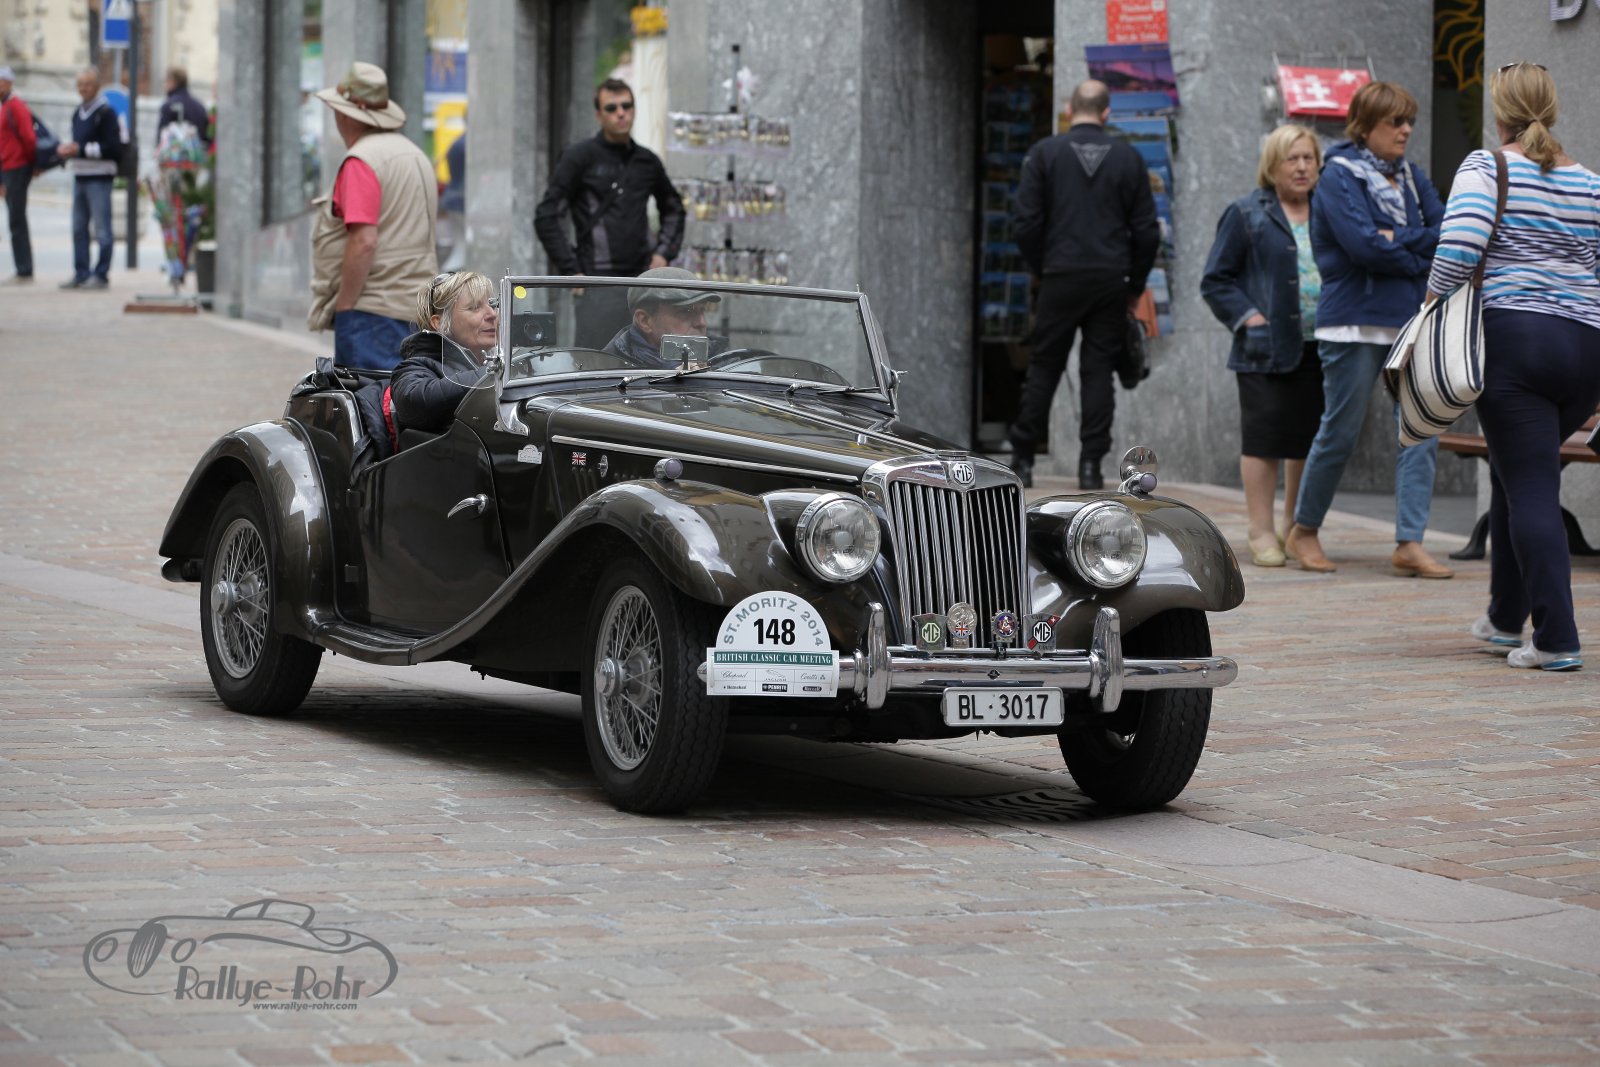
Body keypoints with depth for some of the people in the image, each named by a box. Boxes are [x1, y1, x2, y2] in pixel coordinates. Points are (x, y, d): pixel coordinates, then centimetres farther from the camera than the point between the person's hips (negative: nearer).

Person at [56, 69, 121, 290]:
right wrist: (67, 148, 5)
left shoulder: (105, 112, -9)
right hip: (80, 175, 8)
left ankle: (101, 274, -2)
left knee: (101, 228, -5)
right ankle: (81, 274, 15)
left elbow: (113, 147, -14)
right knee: (79, 227, 10)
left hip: (99, 176, -8)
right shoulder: (78, 113, 16)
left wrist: (80, 149, -15)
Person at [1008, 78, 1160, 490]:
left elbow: (1026, 224, -5)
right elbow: (1147, 231, 3)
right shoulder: (1128, 158, 3)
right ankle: (1091, 465, 0)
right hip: (1111, 280, 1)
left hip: (1060, 277, -1)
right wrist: (1134, 285, 12)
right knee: (1098, 371, 4)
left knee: (1044, 368, 8)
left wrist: (1042, 269, 8)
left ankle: (1022, 458, 8)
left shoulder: (1045, 153, -1)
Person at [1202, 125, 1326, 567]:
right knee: (1264, 439, -5)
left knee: (1309, 440, 8)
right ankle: (1262, 534, 0)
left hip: (1319, 349, 4)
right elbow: (1216, 280, 1)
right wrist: (1249, 317, -11)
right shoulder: (1247, 215, 2)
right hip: (1267, 351, -4)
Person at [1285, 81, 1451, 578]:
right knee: (1340, 433, 2)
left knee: (1422, 432, -3)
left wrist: (1400, 240, -11)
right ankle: (1303, 531, 19)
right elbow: (1363, 245, -18)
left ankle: (1409, 544, -2)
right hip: (1356, 323, -6)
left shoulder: (1411, 178, 14)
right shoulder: (1339, 176, -6)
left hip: (1413, 322, 6)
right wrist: (1421, 256, -6)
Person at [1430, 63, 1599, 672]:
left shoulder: (1485, 168, -2)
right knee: (1514, 474, 22)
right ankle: (1506, 617, 30)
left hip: (1512, 335, -5)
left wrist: (1433, 308, -1)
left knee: (1530, 489, -4)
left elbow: (1459, 246, -18)